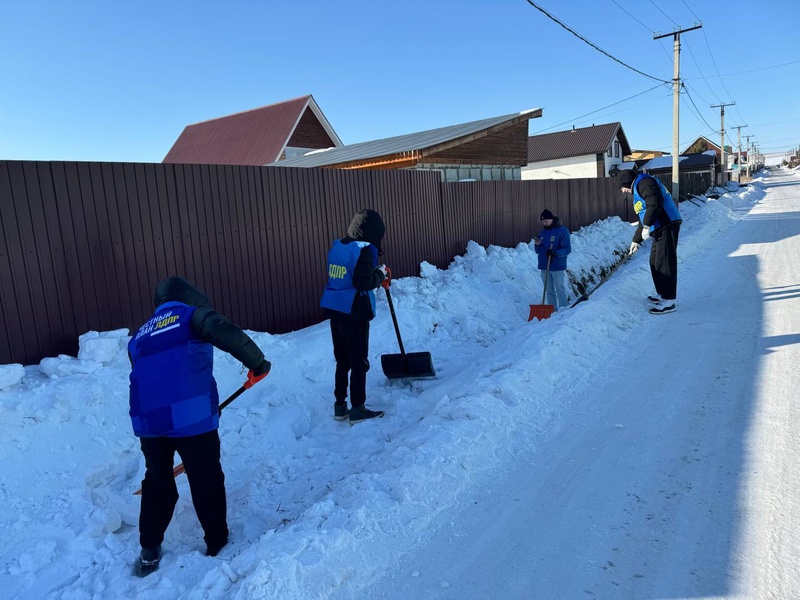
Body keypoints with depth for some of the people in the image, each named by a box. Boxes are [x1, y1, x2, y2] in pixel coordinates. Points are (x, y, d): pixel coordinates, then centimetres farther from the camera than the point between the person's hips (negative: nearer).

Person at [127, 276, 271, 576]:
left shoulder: (139, 336, 26)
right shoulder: (191, 314, 8)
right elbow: (226, 333, -12)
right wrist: (257, 361, -6)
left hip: (147, 420, 6)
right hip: (191, 415, -5)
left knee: (157, 483, 25)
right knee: (207, 482, 12)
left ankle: (149, 552, 33)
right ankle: (217, 546, 25)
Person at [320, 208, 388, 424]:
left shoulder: (338, 246, 10)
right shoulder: (363, 249, -14)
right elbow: (363, 282, -23)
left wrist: (375, 274, 15)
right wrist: (380, 274, -5)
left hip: (335, 310, 8)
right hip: (354, 312, -8)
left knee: (342, 360, 17)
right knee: (359, 362, 3)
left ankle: (340, 406, 24)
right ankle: (357, 409, 11)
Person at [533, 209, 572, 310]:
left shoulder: (562, 231, -6)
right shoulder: (543, 232, 13)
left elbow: (567, 249, -13)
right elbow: (538, 251, 14)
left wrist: (556, 253, -29)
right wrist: (537, 245, -8)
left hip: (558, 267, -6)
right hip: (544, 267, 6)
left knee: (561, 292, -1)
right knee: (550, 292, 11)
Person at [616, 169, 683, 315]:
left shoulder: (644, 182, -6)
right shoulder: (638, 190, 26)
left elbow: (655, 203, -24)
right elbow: (643, 219, 31)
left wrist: (647, 226, -25)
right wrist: (636, 240, 32)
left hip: (667, 227, -11)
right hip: (659, 230, 11)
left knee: (664, 263, -11)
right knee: (655, 262, 18)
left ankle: (669, 301, -10)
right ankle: (662, 295, 29)